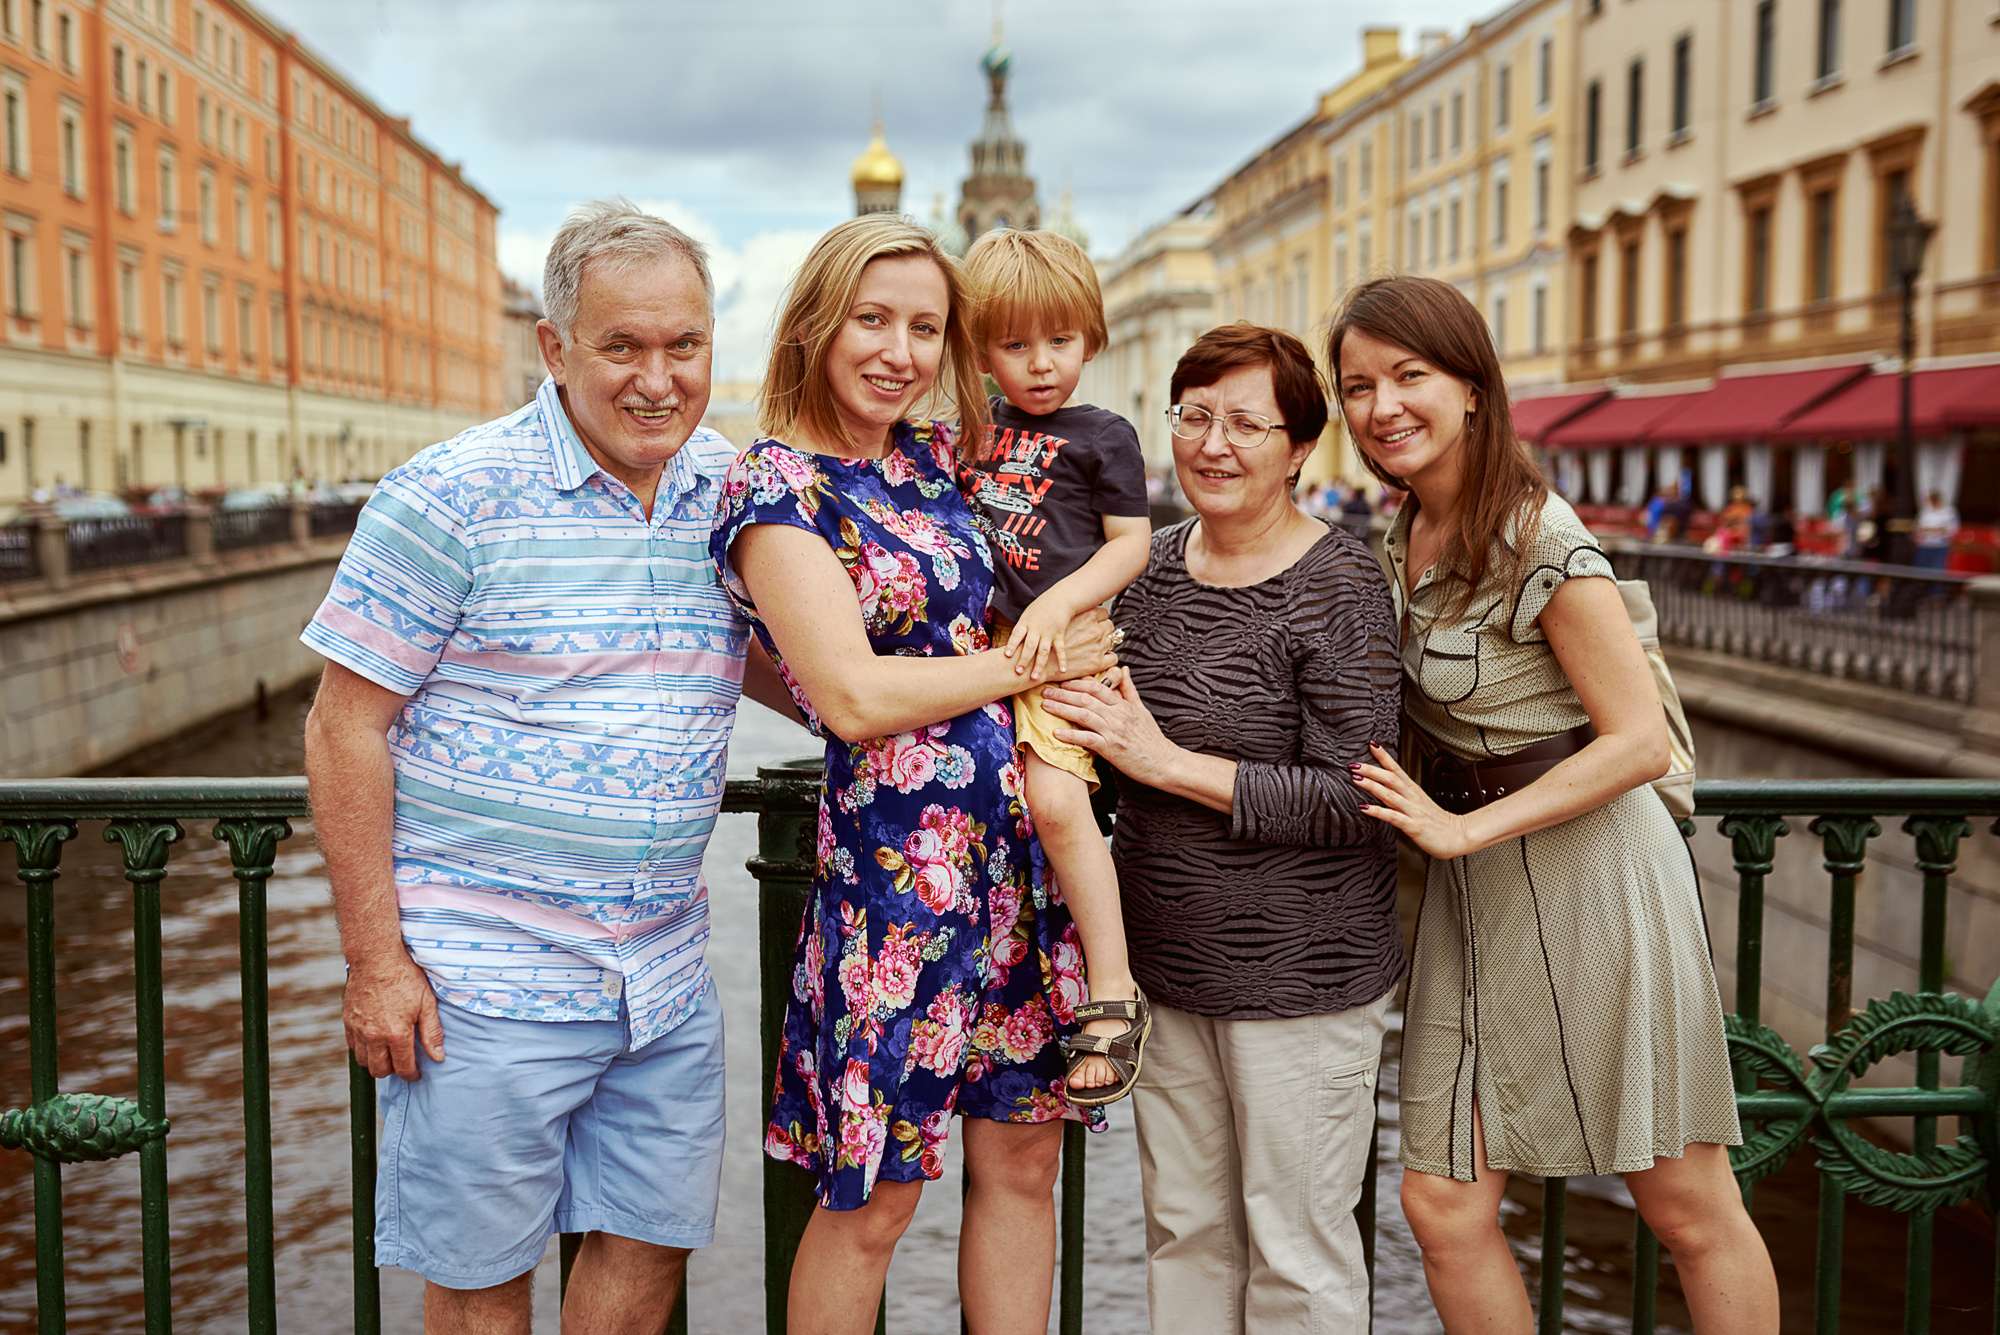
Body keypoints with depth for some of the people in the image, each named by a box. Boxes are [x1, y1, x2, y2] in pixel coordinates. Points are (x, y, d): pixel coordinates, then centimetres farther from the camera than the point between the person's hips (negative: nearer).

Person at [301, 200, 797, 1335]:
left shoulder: (730, 491, 4)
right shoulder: (453, 497, -12)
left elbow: (764, 663, 21)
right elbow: (346, 727, -10)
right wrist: (375, 959, -12)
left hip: (667, 973, 5)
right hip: (487, 980, -5)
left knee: (653, 1244, 16)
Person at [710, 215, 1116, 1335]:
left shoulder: (940, 456, 11)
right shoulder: (778, 486, -9)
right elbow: (854, 697, -18)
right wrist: (1032, 662, -8)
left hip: (1022, 842, 7)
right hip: (897, 854, -7)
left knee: (1023, 1157, 14)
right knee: (874, 1199, 5)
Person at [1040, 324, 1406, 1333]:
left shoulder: (1338, 585, -13)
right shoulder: (1151, 564, 6)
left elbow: (1352, 800, -19)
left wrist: (1164, 760, -20)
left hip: (1301, 976, -6)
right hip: (1164, 964, 6)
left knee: (1295, 1251, 6)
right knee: (1182, 1225, 17)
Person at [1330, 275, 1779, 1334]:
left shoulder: (1541, 539, -16)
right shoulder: (1401, 539, 7)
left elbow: (1638, 743, -18)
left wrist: (1462, 829, -18)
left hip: (1589, 866, -7)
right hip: (1472, 889, 7)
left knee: (1688, 1207, 6)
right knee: (1441, 1203, 4)